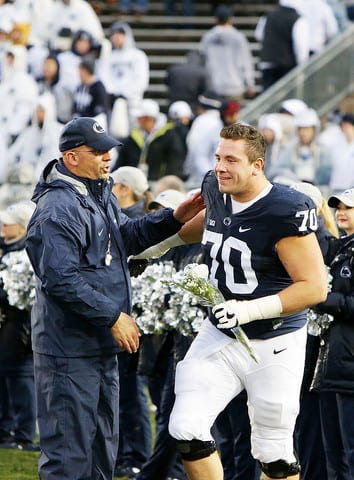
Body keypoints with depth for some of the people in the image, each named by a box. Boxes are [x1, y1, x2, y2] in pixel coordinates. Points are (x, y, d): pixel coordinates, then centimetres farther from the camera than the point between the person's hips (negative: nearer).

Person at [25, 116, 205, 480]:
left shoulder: (100, 195, 12)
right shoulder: (58, 210, -20)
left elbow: (127, 236, 27)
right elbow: (62, 279, -25)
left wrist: (174, 218, 13)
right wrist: (113, 316, -22)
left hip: (101, 347, 10)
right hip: (69, 350, -10)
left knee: (102, 447, 18)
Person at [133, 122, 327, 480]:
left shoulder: (286, 211, -23)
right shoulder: (216, 191, -2)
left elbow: (315, 287, -24)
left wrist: (251, 310, -31)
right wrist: (161, 244, 28)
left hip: (273, 344, -6)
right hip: (220, 335, 6)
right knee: (187, 428, -8)